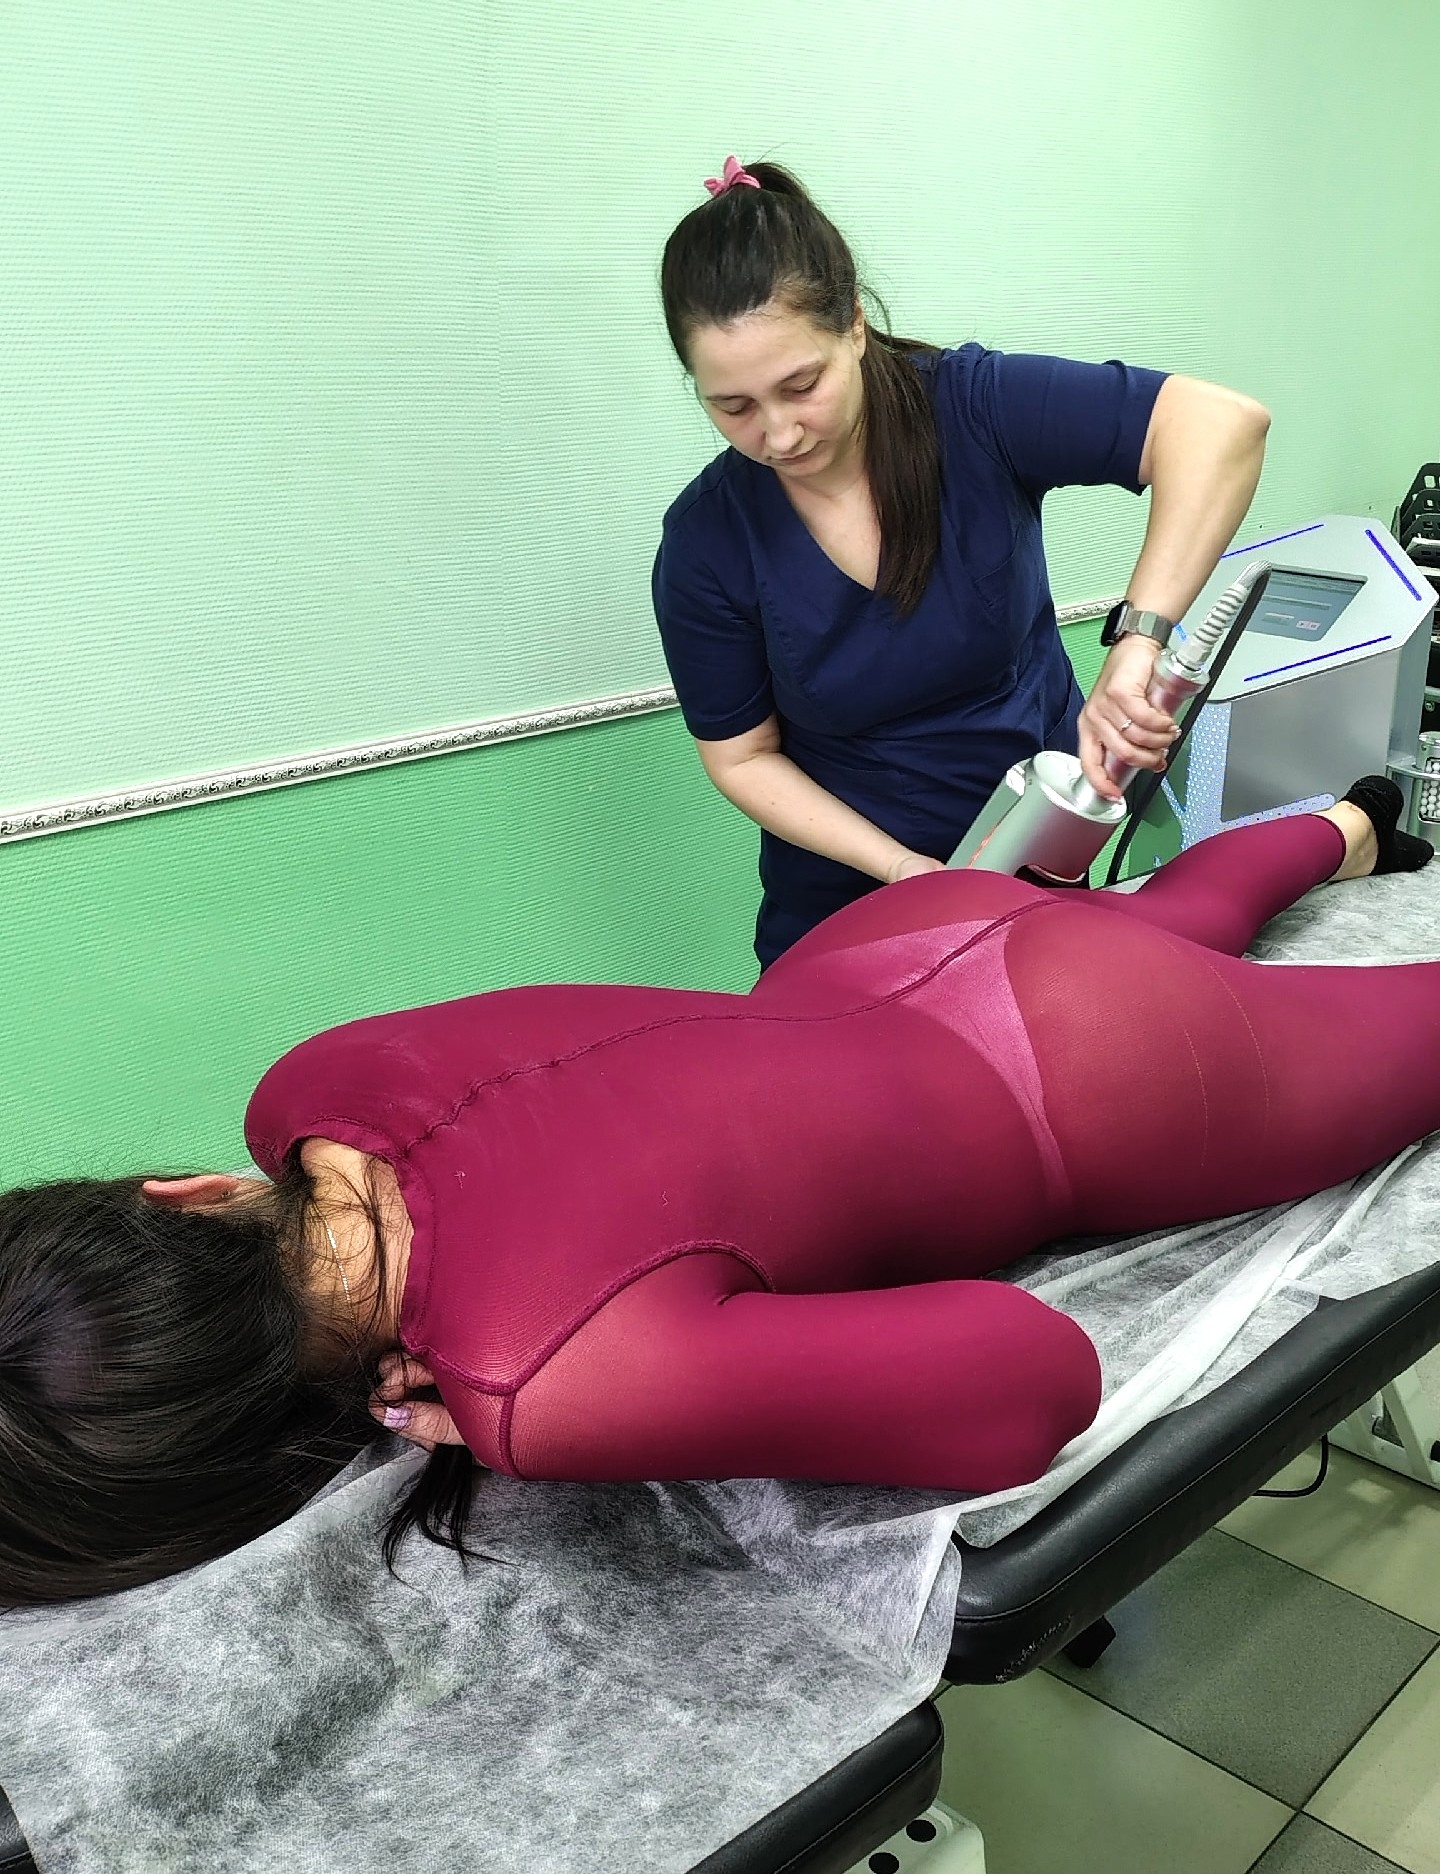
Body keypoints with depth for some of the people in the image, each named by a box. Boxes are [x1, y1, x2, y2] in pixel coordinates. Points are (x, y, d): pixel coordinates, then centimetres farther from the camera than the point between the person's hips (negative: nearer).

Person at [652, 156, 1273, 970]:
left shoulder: (970, 407, -21)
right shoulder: (706, 544, -17)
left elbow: (1223, 422, -30)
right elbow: (744, 758, -8)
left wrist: (1138, 637, -42)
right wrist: (905, 869, -20)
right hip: (842, 899, 0)